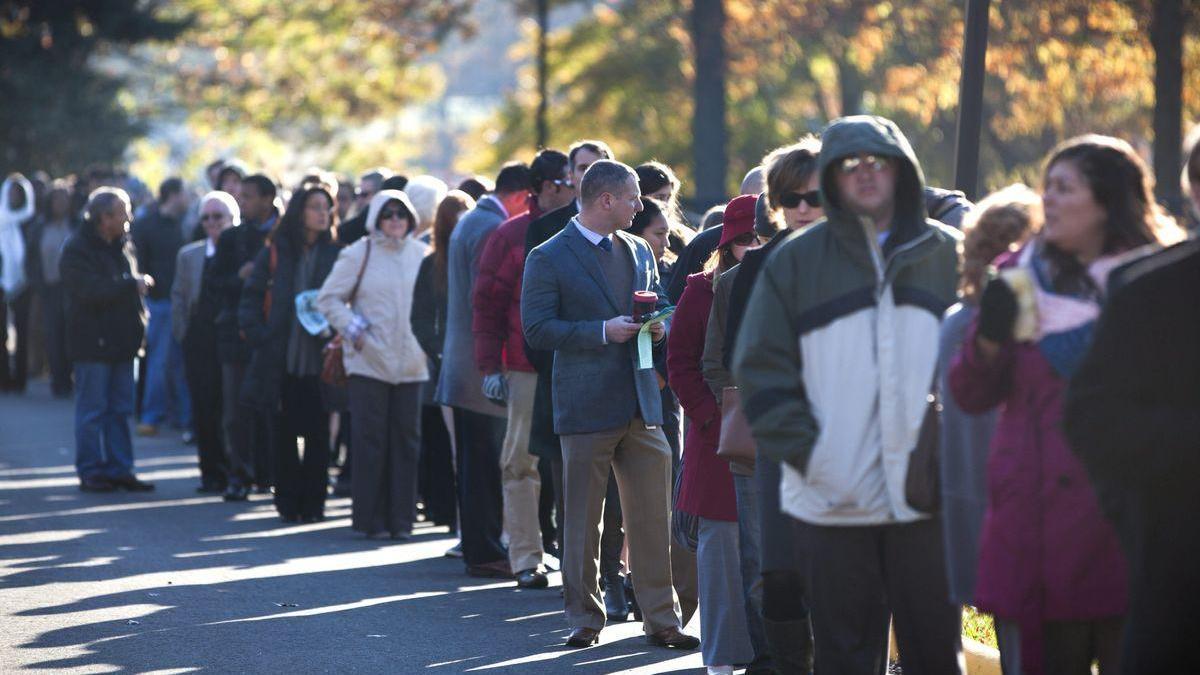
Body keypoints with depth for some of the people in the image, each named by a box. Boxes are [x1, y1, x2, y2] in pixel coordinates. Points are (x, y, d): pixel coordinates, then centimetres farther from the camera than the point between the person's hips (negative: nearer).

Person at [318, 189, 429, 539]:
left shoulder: (421, 254, 7)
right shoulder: (359, 254, -1)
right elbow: (329, 298, 3)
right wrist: (352, 330, -8)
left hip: (410, 362, 3)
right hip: (369, 362, -3)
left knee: (407, 439, 4)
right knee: (370, 440, -3)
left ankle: (401, 517, 10)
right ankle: (370, 519, 3)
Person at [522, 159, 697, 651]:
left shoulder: (639, 251, 15)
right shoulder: (548, 258, -5)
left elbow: (660, 307, 25)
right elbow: (537, 329, -11)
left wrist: (659, 327, 2)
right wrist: (603, 331, -17)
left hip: (642, 404, 5)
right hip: (586, 407, -5)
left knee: (654, 517, 3)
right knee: (582, 522, 3)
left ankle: (661, 619, 8)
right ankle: (585, 620, 13)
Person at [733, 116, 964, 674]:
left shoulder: (949, 255, 8)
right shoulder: (795, 261, 6)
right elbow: (761, 367, 4)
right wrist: (804, 451, -7)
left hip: (928, 496, 0)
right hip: (834, 499, 0)